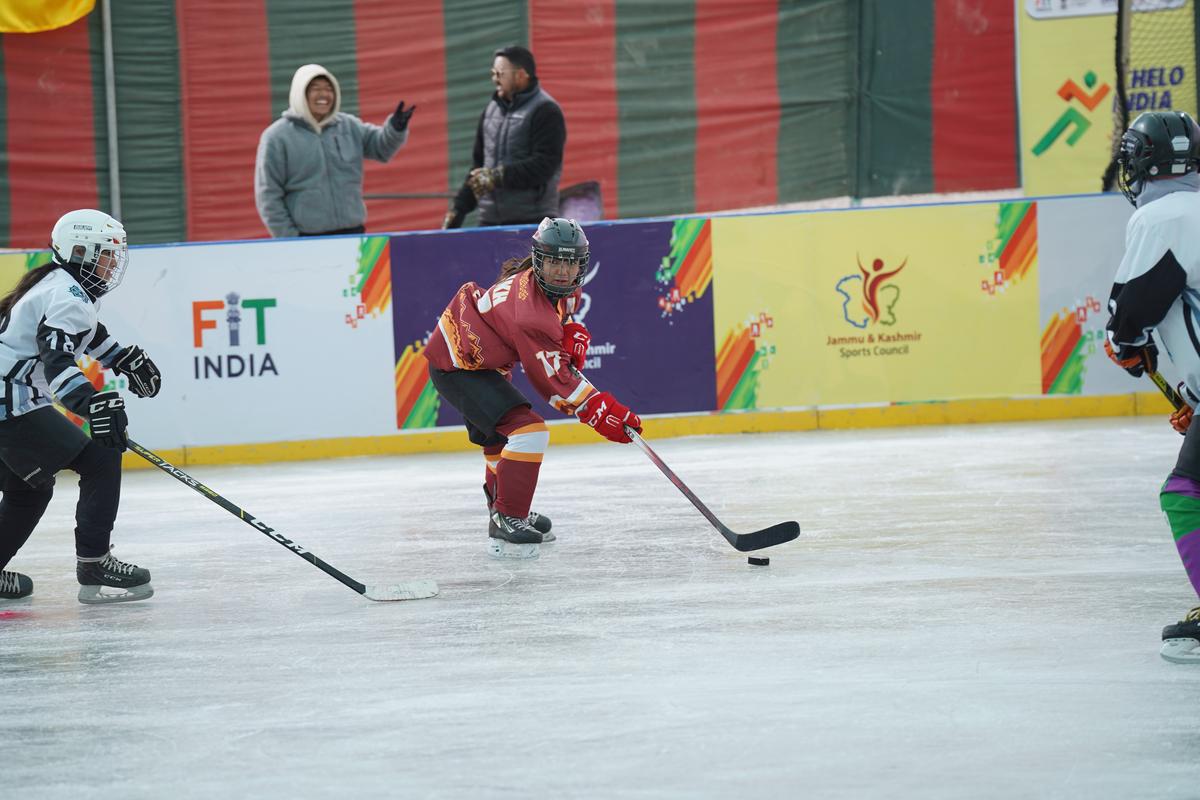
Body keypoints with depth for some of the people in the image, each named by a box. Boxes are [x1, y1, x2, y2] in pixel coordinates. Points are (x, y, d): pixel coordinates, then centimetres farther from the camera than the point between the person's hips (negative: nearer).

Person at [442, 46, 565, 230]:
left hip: (531, 221, -7)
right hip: (489, 220, 7)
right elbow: (478, 164, 24)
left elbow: (544, 165, -16)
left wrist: (497, 177, -19)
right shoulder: (491, 109, 18)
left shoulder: (545, 111, -6)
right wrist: (459, 208, 17)